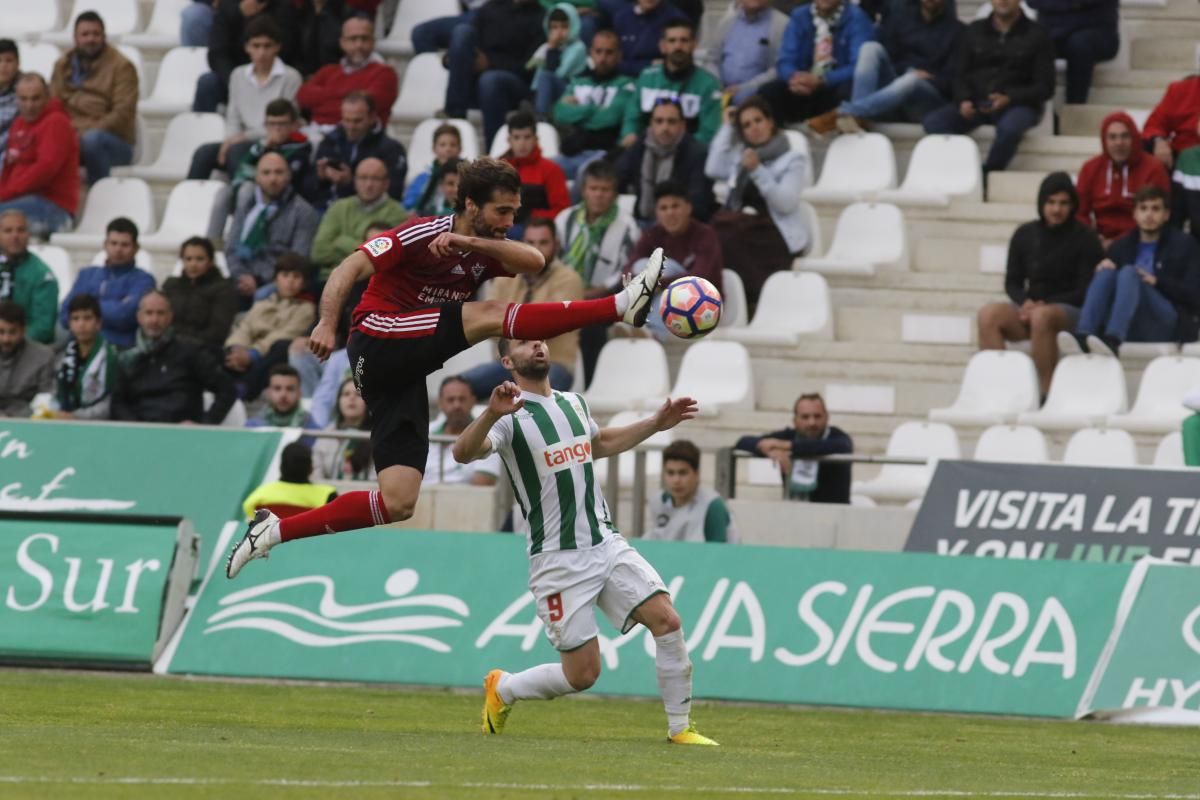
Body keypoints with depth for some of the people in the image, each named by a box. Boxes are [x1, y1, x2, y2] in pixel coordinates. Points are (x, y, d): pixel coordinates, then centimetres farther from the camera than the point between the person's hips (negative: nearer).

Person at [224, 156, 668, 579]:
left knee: (398, 504, -2)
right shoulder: (423, 235, -7)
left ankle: (276, 530, 2)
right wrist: (327, 324, -30)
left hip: (405, 380, 8)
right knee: (487, 314, -23)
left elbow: (534, 261, -8)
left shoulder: (485, 253, 12)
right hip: (377, 342, -8)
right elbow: (349, 269, -14)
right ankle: (622, 306, -33)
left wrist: (471, 242, -23)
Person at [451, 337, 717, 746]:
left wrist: (656, 424, 27)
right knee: (582, 673, -5)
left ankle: (680, 728, 1)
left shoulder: (574, 404, 12)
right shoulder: (511, 416, -12)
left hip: (606, 543, 6)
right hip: (559, 560, -6)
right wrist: (491, 414, -49)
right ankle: (501, 689, 23)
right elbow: (464, 452, -31)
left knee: (667, 620, -11)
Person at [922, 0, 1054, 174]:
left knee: (1009, 127, -39)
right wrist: (963, 100, -10)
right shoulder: (974, 31, 14)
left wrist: (1009, 99, -17)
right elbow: (958, 75, 13)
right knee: (933, 122, -25)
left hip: (1017, 105, -3)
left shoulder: (1036, 35, 5)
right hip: (975, 103, 3)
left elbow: (1044, 87, 0)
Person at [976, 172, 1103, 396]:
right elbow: (1012, 282, 13)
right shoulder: (1024, 235, 12)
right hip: (1030, 307, 4)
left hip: (1071, 311, -4)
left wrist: (1045, 305, -16)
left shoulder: (1084, 238, -1)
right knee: (988, 314, -25)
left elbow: (1085, 291, -5)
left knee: (1042, 317, -39)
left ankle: (1046, 392, -37)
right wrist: (1025, 302, -10)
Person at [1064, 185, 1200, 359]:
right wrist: (1103, 268, -8)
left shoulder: (1184, 245, 13)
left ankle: (1112, 341, -54)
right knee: (1106, 272, -21)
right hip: (1131, 327, 3)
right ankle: (1082, 336, -45)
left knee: (1129, 273, -27)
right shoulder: (1121, 246, 22)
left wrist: (1157, 281, -12)